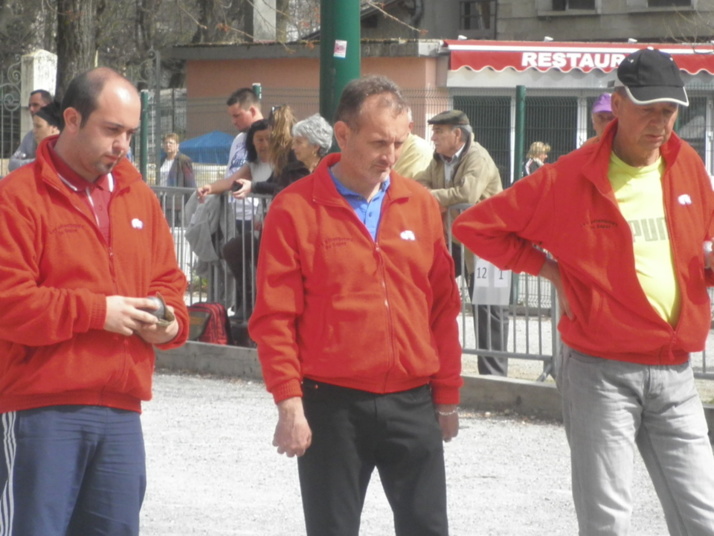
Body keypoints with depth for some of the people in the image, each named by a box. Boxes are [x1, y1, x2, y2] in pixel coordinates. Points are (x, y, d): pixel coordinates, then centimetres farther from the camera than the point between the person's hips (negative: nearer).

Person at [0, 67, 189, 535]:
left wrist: (168, 322, -1)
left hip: (122, 409, 6)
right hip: (42, 412, -6)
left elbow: (168, 281, 22)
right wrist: (96, 311, -15)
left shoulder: (139, 197, 16)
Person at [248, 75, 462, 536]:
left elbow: (443, 308, 11)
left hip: (412, 405, 3)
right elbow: (275, 316, -6)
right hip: (332, 406, -3)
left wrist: (447, 396, 10)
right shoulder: (296, 209, -4)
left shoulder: (421, 205, 7)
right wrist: (289, 403, -11)